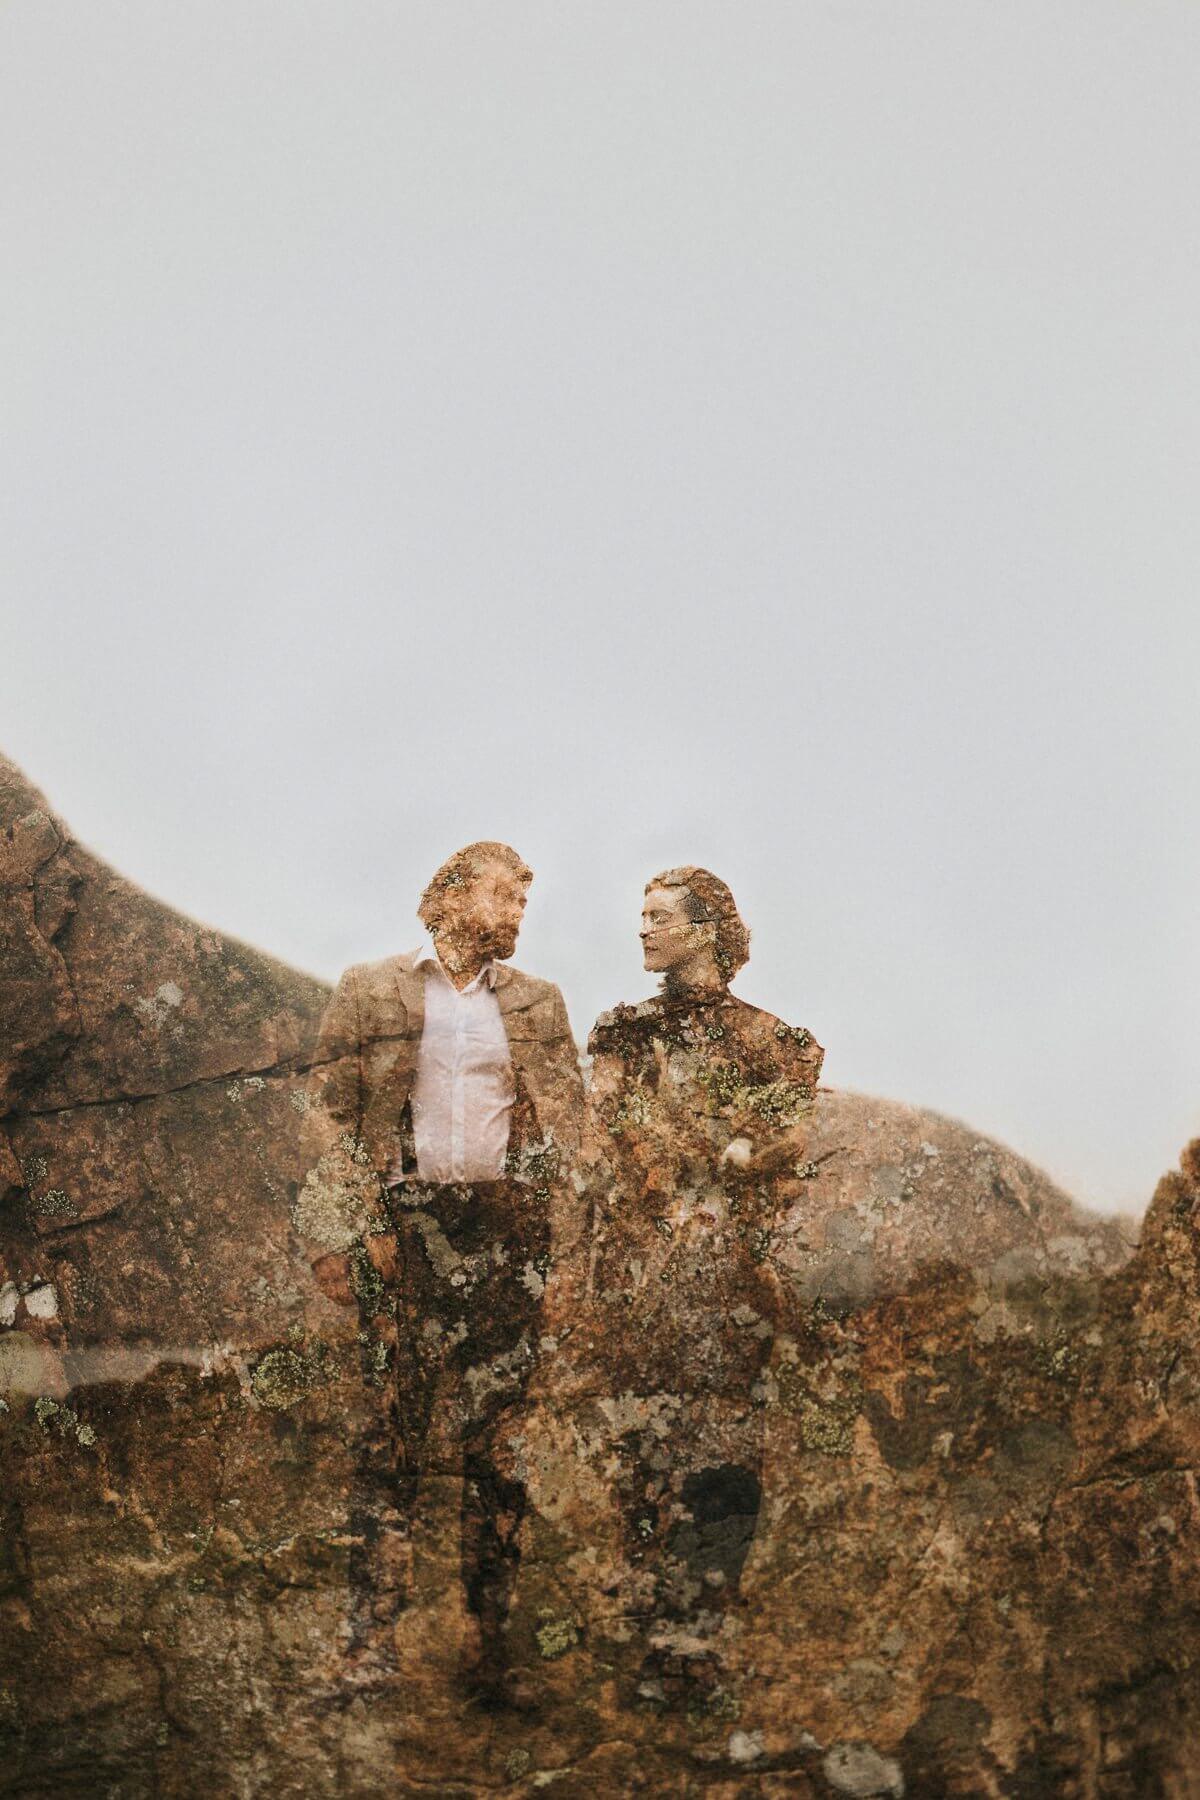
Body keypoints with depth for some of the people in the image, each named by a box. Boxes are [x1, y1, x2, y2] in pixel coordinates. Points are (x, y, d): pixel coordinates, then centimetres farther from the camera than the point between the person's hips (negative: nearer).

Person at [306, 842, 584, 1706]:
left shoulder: (538, 1003, 15)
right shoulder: (371, 991, 9)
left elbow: (567, 1123, 13)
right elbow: (333, 1115, 5)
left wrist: (543, 1214, 0)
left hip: (507, 1233, 1)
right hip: (402, 1223, -1)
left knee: (498, 1437, 0)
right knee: (393, 1430, -3)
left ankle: (493, 1636, 7)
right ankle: (374, 1631, 3)